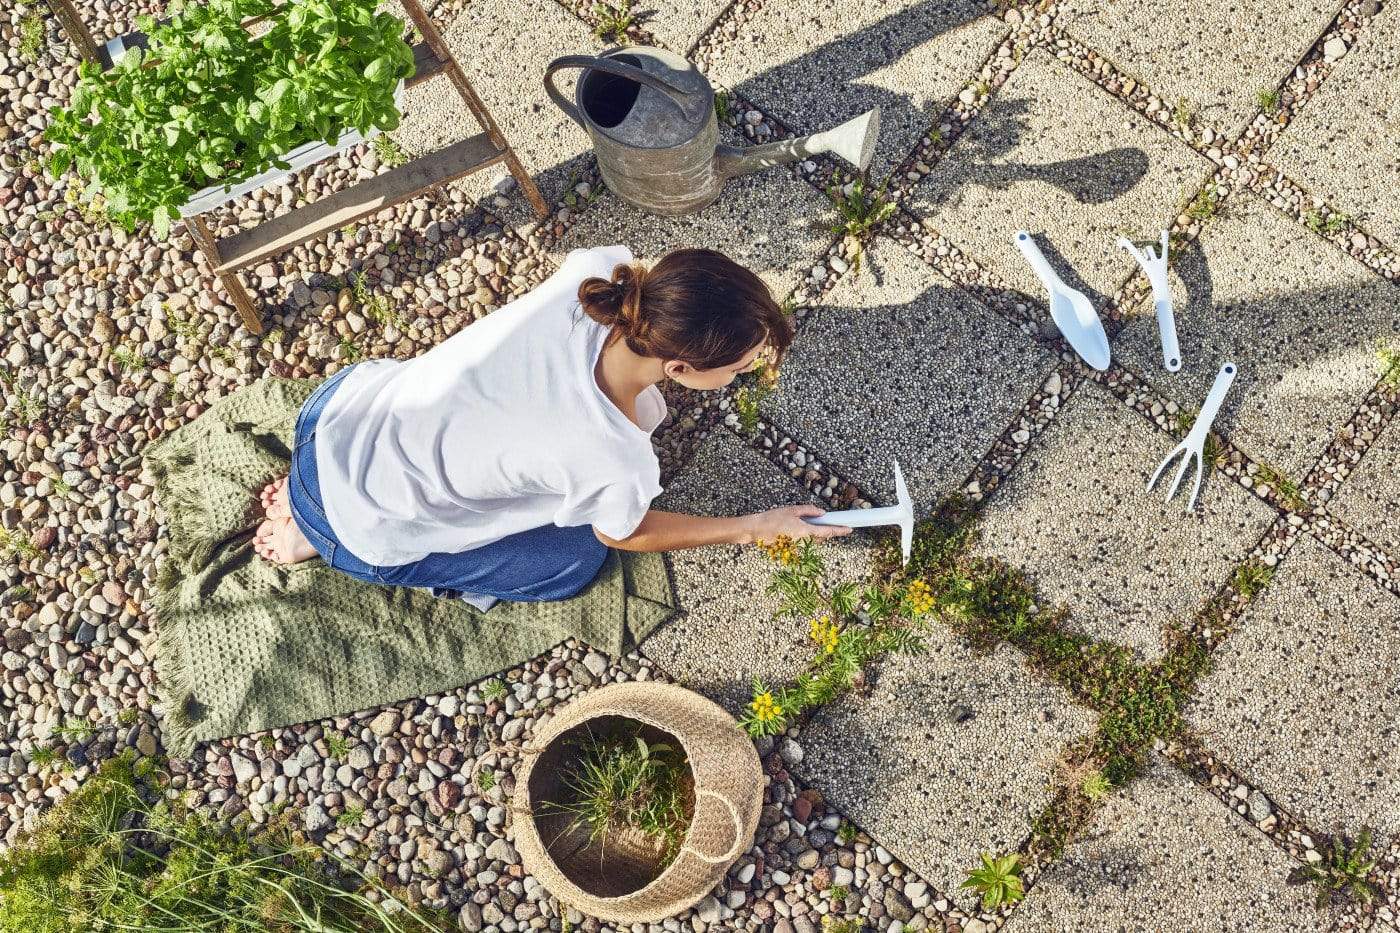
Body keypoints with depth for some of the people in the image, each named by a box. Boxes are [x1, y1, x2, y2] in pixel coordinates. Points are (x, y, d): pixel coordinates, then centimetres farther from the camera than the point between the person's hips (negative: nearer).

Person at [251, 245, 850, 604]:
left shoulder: (599, 268, -21)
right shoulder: (620, 464, -32)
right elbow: (626, 535, -5)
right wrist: (755, 528, 4)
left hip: (344, 401, 6)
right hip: (363, 518, -6)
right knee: (576, 560, 9)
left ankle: (312, 492, 22)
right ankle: (325, 536, 11)